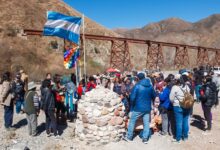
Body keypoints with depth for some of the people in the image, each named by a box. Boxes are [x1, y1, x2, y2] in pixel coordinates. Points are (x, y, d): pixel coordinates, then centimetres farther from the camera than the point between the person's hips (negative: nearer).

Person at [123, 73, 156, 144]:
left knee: (132, 121, 9)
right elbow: (154, 96, 15)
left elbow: (132, 97, -13)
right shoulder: (150, 86, 4)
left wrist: (132, 106, 1)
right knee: (146, 123, 10)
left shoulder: (137, 86, -12)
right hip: (147, 108, 4)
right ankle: (145, 138, 14)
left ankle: (129, 137, 18)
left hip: (138, 108, -4)